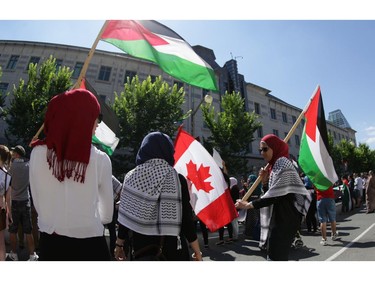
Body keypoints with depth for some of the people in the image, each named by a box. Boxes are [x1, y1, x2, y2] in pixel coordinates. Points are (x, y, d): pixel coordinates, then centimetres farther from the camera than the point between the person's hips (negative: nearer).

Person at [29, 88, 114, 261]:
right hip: (89, 243, -3)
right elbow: (107, 212, -3)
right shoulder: (100, 159, -16)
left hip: (50, 241, 3)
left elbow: (38, 203, 1)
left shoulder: (38, 153, -9)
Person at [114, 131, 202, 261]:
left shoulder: (131, 177, -3)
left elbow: (125, 216, 0)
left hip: (140, 247, 3)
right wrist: (197, 251, 1)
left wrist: (119, 244, 14)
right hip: (172, 248, -2)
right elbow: (187, 219, -9)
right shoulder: (177, 179, -10)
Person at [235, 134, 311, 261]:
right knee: (280, 253, 16)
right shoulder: (274, 165, 14)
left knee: (275, 255, -7)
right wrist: (265, 181, -2)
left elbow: (276, 195, -22)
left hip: (285, 216, -9)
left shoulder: (282, 163, -14)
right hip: (278, 215, 9)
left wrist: (249, 205, -21)